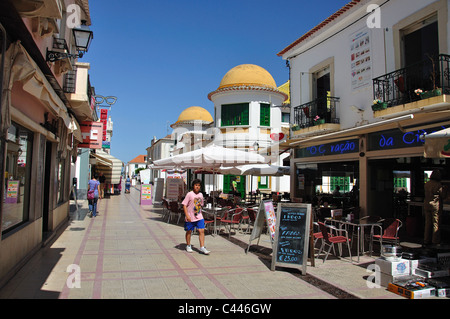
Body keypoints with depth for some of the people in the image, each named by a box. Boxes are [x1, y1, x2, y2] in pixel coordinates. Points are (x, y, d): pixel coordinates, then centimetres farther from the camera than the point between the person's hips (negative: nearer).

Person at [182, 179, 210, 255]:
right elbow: (184, 205, -11)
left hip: (199, 217, 4)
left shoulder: (201, 195, 6)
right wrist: (187, 215, -17)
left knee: (201, 231, -4)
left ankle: (202, 247, 1)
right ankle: (188, 246, 28)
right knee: (189, 231, 10)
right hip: (190, 217, -4)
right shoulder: (189, 194, -10)